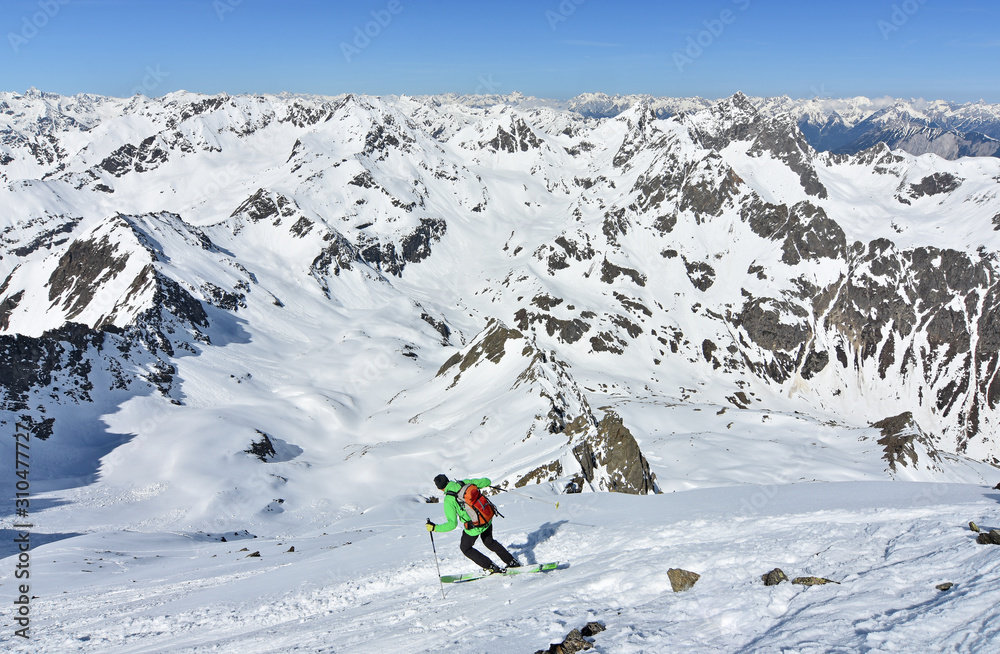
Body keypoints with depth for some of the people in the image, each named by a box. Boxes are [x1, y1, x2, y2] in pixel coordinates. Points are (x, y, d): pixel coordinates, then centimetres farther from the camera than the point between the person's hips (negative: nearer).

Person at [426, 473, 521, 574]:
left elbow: (452, 524, -19)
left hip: (474, 528, -6)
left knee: (466, 548, 24)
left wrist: (434, 528, -10)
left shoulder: (448, 501, -18)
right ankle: (512, 562, 35)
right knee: (489, 542, 33)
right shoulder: (465, 483, -5)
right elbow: (487, 482, 3)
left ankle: (492, 568, 20)